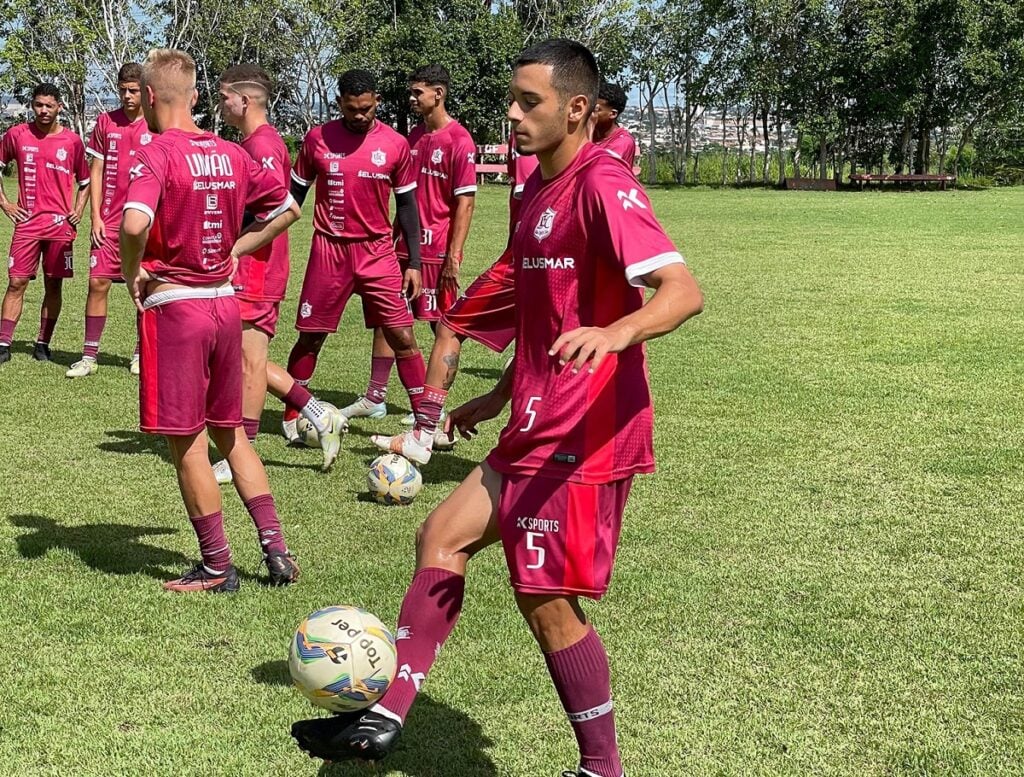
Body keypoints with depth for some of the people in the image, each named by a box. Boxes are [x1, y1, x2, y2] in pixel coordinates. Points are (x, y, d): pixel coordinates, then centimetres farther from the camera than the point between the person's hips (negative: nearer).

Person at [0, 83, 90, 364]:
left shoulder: (72, 141, 2)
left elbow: (85, 181, 14)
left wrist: (79, 210, 2)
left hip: (60, 223, 1)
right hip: (27, 221, 0)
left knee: (54, 285, 5)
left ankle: (43, 344, 15)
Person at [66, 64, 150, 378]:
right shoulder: (106, 122, 7)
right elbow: (96, 171, 9)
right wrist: (95, 216, 1)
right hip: (109, 220, 2)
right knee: (98, 282, -2)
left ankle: (141, 353, 17)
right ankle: (89, 356, 3)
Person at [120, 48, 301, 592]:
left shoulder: (156, 154, -13)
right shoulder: (232, 155, 7)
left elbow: (134, 223, -30)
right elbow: (288, 209, 17)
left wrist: (131, 272, -12)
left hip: (173, 306, -6)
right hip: (226, 303, 6)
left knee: (186, 444, 5)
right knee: (230, 433, 18)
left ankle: (217, 568, 12)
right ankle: (275, 548, 14)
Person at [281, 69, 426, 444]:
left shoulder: (395, 144, -1)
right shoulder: (317, 139, -1)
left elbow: (406, 203, 6)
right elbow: (294, 194, 8)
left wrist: (414, 262, 2)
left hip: (377, 251, 0)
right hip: (328, 250, 0)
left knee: (402, 337, -5)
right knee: (310, 338, 6)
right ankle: (291, 416, 24)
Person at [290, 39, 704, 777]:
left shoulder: (602, 184, -15)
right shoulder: (539, 188, 15)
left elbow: (684, 290, -26)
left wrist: (617, 334, -45)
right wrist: (500, 399, 30)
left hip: (583, 436, -10)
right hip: (537, 430, 10)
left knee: (546, 601, -3)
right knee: (442, 535, 10)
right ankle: (386, 717, 15)